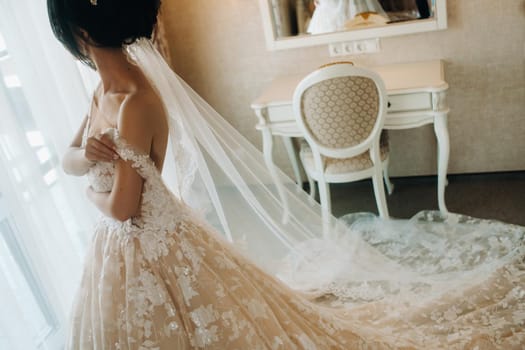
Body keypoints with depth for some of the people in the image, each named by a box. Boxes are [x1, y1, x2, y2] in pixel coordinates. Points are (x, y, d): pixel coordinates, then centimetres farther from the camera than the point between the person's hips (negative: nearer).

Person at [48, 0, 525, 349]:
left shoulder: (135, 102, -29)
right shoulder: (107, 88, 0)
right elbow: (69, 160, 9)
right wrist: (87, 155, -13)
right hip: (124, 251, 9)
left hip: (154, 248, -9)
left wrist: (94, 193, -4)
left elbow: (123, 208, -25)